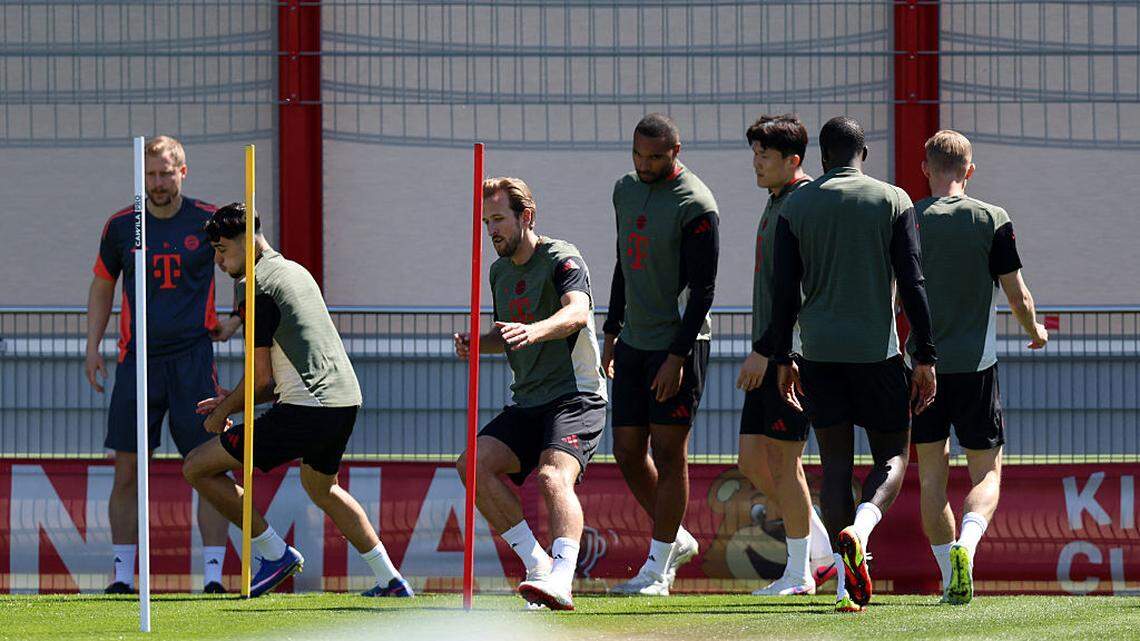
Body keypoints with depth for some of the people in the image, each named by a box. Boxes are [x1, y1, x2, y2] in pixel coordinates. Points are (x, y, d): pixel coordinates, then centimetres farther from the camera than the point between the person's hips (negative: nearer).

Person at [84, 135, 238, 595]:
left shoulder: (208, 221, 1)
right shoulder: (121, 226, 5)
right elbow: (102, 285, 18)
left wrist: (233, 320, 9)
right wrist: (93, 346, 11)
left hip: (193, 357, -1)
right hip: (138, 361, 1)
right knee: (127, 471, 0)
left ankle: (213, 574, -3)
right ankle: (123, 575, 6)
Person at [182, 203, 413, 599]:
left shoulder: (256, 288, -9)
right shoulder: (296, 272, 20)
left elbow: (261, 378, -10)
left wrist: (223, 413, 6)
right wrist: (233, 400, 22)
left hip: (306, 411, -10)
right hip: (347, 401, 10)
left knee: (197, 468, -3)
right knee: (321, 488, 37)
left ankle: (276, 554, 1)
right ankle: (390, 580, 35)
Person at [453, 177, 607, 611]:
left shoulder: (561, 259, -9)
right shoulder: (500, 271, 15)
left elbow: (577, 311, -30)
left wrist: (535, 331, -50)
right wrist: (475, 344, 7)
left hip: (576, 396, -8)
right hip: (527, 404, 8)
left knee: (554, 477, -31)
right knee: (474, 464, -13)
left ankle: (561, 580, -49)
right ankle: (538, 565, -7)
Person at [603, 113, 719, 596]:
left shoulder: (695, 206, -13)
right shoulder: (626, 190, 11)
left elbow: (703, 288, -14)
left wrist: (678, 355, -18)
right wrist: (612, 332, 19)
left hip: (678, 342, -8)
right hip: (635, 340, 8)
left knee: (668, 451, -4)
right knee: (627, 451, 7)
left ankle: (658, 567, 1)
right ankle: (676, 540, 25)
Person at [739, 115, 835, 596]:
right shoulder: (775, 204, 17)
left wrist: (763, 351, -22)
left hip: (793, 355, -10)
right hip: (770, 358, 10)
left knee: (783, 461, -5)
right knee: (752, 461, 8)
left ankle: (798, 573, 3)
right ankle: (820, 551, 18)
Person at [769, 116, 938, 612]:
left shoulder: (797, 206, 5)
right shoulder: (893, 201, 0)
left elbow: (784, 289, 2)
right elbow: (912, 284, -4)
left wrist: (782, 358, 9)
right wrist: (926, 358, -1)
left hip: (819, 349, 2)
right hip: (877, 348, -2)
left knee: (835, 463, 7)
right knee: (892, 456, 10)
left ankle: (847, 582, -1)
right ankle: (860, 527, -20)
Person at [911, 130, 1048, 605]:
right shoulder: (992, 220, -4)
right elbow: (1018, 297, -1)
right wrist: (1035, 330, 20)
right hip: (975, 365, -1)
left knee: (932, 476, 11)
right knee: (986, 473, 6)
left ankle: (951, 579, 8)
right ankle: (966, 546, -22)